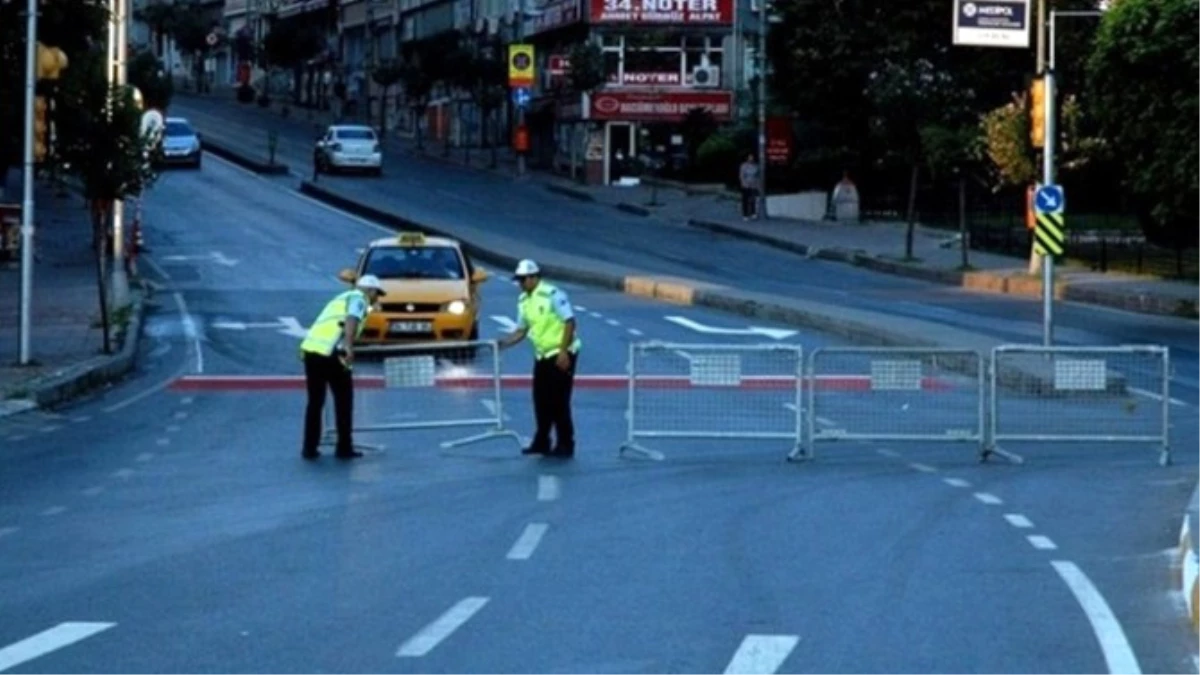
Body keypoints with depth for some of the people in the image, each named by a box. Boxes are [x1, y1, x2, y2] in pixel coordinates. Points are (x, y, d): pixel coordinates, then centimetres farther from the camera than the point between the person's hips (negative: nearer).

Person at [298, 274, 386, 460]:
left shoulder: (342, 298, 31)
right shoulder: (359, 298, 5)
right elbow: (351, 319, -16)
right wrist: (348, 347, -29)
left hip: (309, 349, 7)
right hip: (330, 353, -7)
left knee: (314, 402, 16)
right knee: (343, 400, 7)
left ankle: (309, 448, 14)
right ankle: (344, 448, 9)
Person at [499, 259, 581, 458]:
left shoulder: (553, 294, -16)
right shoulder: (523, 301, 8)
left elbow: (569, 322, -17)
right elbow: (522, 330, 15)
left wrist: (563, 352, -22)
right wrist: (503, 343, -1)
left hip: (561, 355, -8)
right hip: (542, 355, 8)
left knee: (559, 401, -7)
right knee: (541, 400, 7)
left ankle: (565, 445, 0)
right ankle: (541, 442, 17)